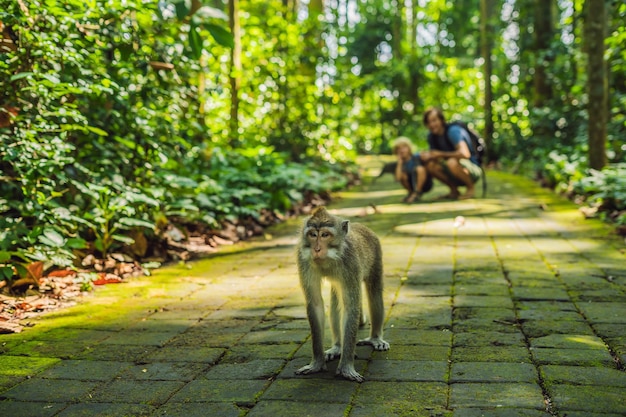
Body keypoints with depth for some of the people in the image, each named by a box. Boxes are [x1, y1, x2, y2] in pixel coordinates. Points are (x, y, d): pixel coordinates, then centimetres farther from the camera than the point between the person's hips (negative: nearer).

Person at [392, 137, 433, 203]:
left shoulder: (416, 156, -14)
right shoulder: (402, 163, -6)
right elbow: (398, 178, -22)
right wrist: (399, 162, -20)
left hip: (426, 184, -4)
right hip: (415, 184, 4)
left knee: (419, 169, -31)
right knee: (402, 174, -20)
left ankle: (417, 193, -17)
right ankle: (411, 192, 3)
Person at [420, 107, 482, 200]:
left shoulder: (453, 131, -21)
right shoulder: (432, 136, 2)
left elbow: (465, 154, -35)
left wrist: (441, 154, -26)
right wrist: (427, 156, -20)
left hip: (473, 169, -7)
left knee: (452, 162, -37)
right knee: (429, 164, -16)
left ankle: (470, 188, -9)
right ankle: (454, 190, 1)